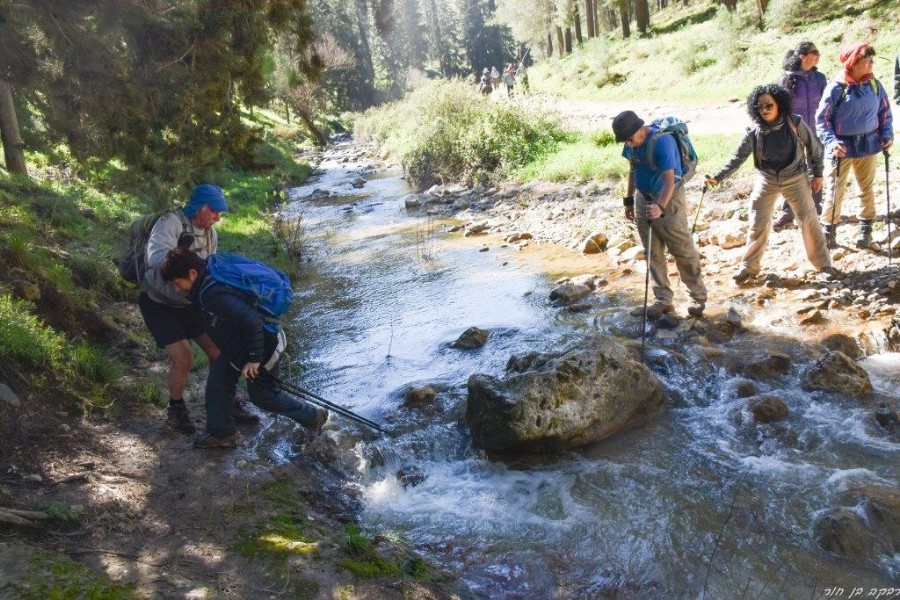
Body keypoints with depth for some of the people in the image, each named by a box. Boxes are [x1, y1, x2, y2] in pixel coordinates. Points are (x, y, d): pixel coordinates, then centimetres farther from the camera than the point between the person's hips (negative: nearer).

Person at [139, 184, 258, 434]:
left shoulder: (210, 234, 1)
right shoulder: (171, 222, -21)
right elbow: (157, 258, -37)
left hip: (188, 303, 7)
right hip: (159, 305, -6)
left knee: (218, 350, 2)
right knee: (183, 359, -14)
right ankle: (175, 409, 13)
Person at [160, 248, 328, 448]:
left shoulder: (214, 295, -32)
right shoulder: (212, 276, -2)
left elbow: (252, 321, -35)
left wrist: (254, 358, -26)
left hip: (262, 346, -10)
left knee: (263, 396, 10)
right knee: (218, 378, 13)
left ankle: (313, 416, 27)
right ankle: (221, 433, 26)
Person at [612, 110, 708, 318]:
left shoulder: (662, 141, -24)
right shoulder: (631, 143, -1)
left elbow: (669, 180, -29)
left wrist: (660, 207, -42)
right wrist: (629, 200, 16)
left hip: (668, 198, -7)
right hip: (643, 198, 7)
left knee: (683, 251, 0)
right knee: (652, 253, 9)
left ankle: (699, 298, 13)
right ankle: (663, 300, 17)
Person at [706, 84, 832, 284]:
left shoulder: (795, 123, -15)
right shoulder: (754, 132, -11)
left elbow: (814, 147, -3)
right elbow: (738, 157, -10)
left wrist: (818, 174, 0)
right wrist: (718, 177, -20)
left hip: (795, 178, -1)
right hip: (766, 180, 1)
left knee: (808, 220, 3)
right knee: (758, 224, 3)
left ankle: (823, 263, 19)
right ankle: (749, 267, 16)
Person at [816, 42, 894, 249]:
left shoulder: (874, 84, 0)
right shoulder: (837, 86, -12)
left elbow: (885, 111, 11)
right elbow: (822, 118, -10)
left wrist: (887, 134, -2)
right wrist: (831, 142, -22)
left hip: (868, 145, 4)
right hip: (842, 147, -4)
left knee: (867, 188, 12)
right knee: (836, 190, 2)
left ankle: (866, 228, 24)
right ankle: (829, 230, 14)